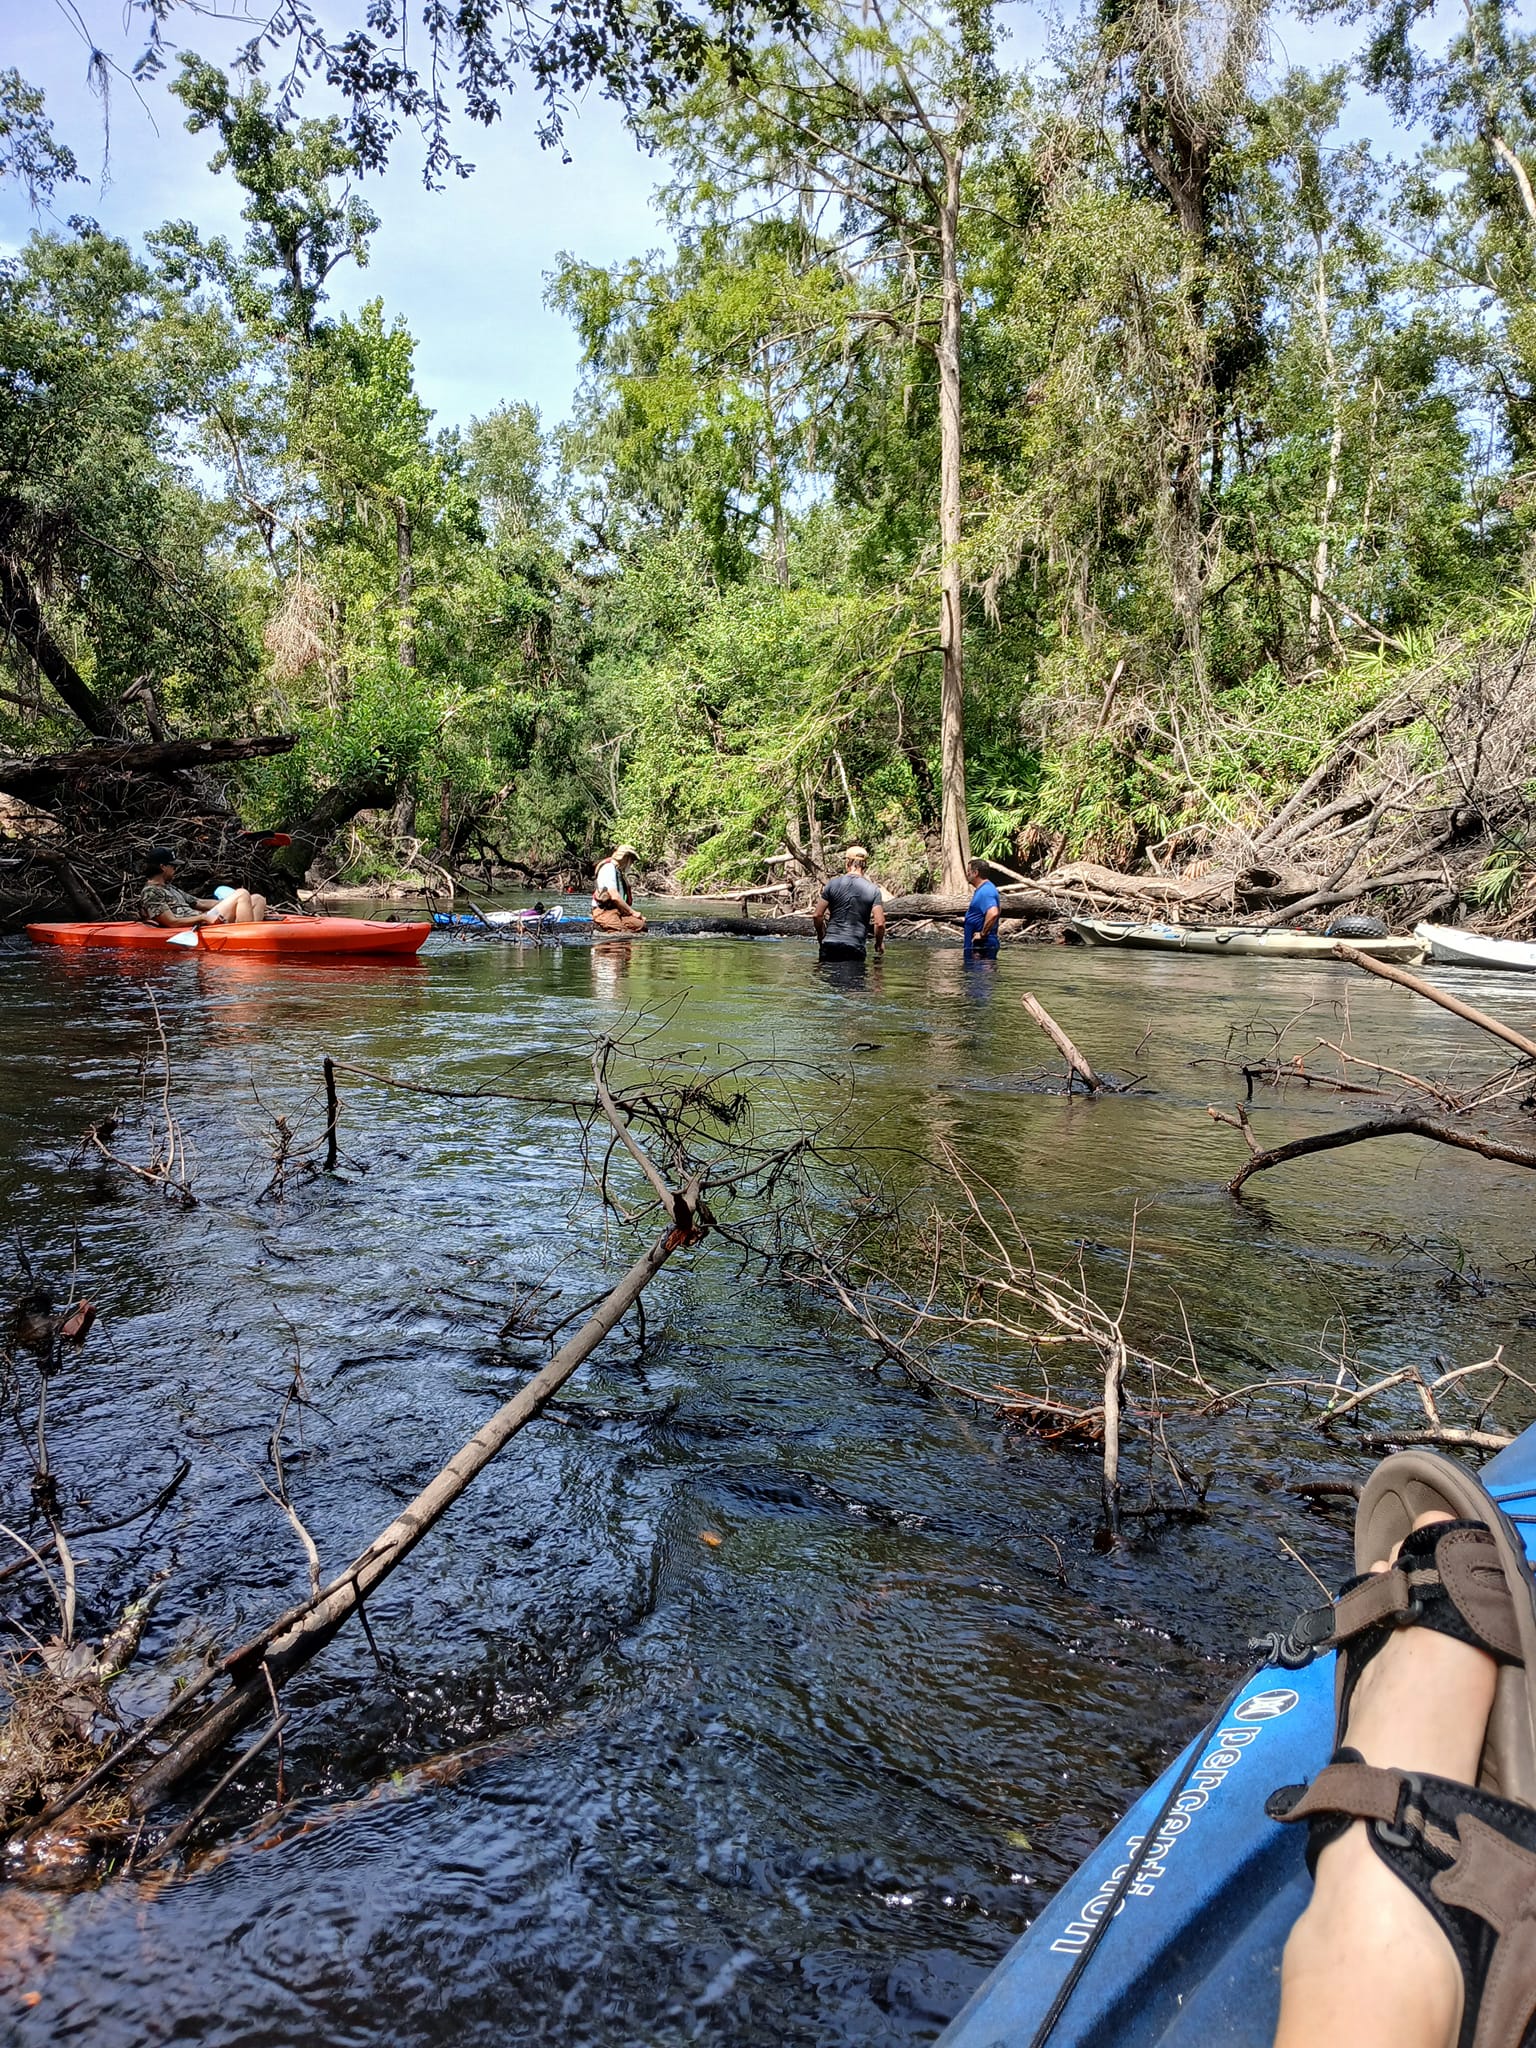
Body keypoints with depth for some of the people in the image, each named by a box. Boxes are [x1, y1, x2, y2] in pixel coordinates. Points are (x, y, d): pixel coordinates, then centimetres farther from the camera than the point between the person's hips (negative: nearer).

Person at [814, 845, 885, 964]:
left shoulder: (833, 884, 0)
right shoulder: (873, 889, -1)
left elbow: (817, 915, 0)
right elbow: (879, 923, -7)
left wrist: (821, 935, 17)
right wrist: (879, 943, 11)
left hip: (830, 943, 1)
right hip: (856, 947, -1)